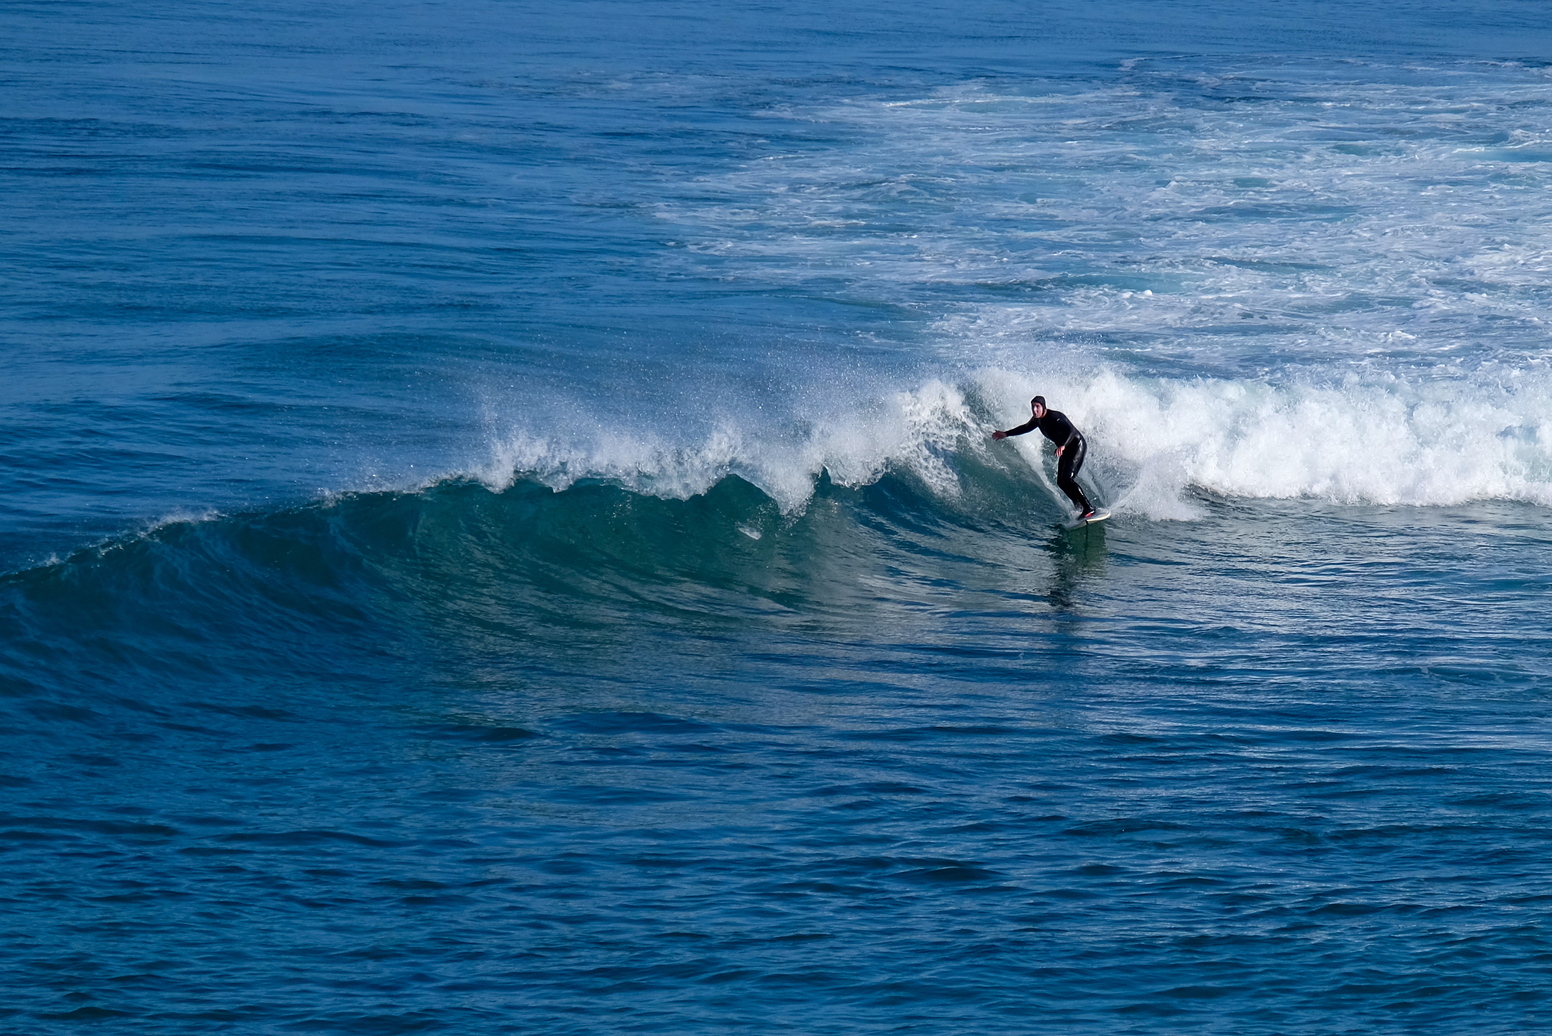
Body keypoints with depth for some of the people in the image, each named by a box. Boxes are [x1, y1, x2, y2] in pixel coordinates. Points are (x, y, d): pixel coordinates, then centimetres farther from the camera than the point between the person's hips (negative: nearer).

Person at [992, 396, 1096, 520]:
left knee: (1067, 479, -21)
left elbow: (1071, 430, -40)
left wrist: (1063, 445, -56)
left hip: (1077, 445, -9)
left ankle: (1088, 508, -22)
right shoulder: (1037, 420, 1)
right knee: (1061, 482, 2)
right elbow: (1026, 427, 24)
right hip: (1066, 450, 9)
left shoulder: (1055, 417, -26)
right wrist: (1006, 434, 27)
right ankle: (1081, 507, 11)